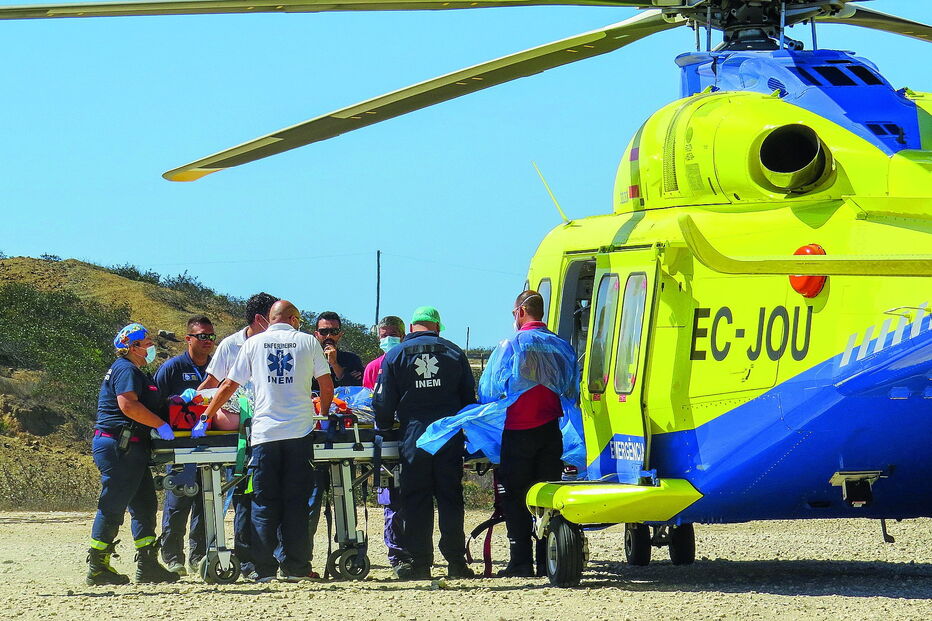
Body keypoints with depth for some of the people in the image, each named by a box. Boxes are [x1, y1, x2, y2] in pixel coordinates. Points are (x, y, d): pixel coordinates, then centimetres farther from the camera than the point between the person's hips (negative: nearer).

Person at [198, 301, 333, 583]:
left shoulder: (253, 343, 10)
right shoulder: (307, 342, 8)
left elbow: (229, 385, 11)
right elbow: (327, 387, 8)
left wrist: (205, 418, 19)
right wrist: (324, 416, 24)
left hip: (264, 432, 0)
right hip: (300, 431, 0)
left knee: (264, 504, 3)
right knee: (296, 502, 4)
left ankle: (264, 568, -1)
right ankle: (294, 567, 2)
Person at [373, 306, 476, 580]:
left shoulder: (395, 355, 4)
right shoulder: (454, 353, 9)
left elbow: (383, 401, 2)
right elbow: (470, 396, 10)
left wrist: (383, 426, 18)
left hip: (414, 436, -1)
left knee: (416, 500, 1)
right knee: (450, 498, 4)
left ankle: (418, 561, -2)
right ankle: (456, 561, 2)